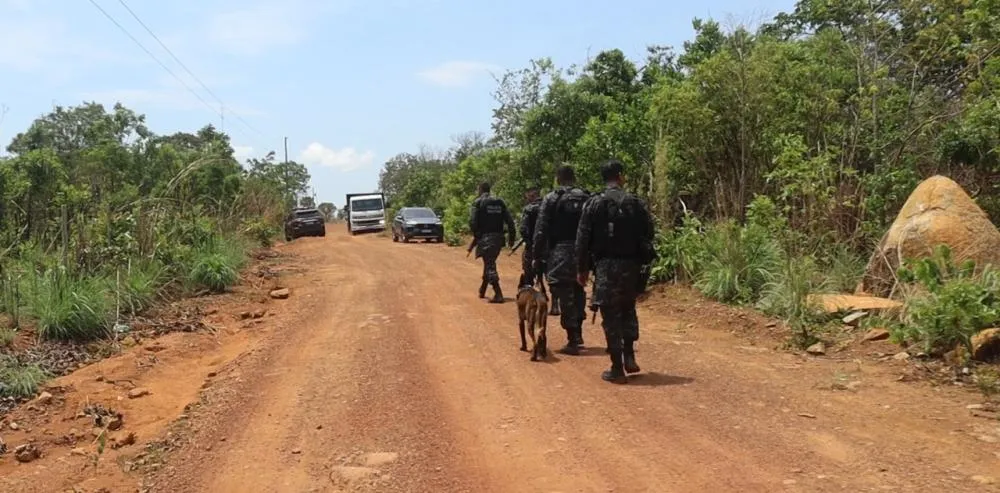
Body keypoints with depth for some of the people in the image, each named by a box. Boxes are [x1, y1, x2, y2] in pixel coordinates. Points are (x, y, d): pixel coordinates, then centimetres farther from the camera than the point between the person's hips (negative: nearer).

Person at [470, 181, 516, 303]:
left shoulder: (478, 202, -3)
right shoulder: (500, 202, 11)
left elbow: (472, 222, -13)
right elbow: (510, 221, 6)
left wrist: (476, 235, 1)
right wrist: (511, 237, 11)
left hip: (485, 238, -6)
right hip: (498, 237, 6)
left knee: (490, 265, -6)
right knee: (489, 262, 21)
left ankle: (498, 295, -16)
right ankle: (482, 290, 36)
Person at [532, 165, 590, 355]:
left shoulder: (551, 199, -4)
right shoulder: (587, 199, 6)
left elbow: (541, 231, -6)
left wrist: (537, 256, 0)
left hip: (560, 254, -4)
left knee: (565, 297, 0)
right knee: (578, 293, 20)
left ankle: (572, 341, 0)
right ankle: (578, 334, 27)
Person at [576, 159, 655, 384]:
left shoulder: (594, 204, -4)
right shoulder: (636, 203, 2)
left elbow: (583, 239, -5)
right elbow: (648, 236, 4)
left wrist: (582, 269, 4)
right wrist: (643, 265, 12)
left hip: (606, 266, -3)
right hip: (631, 265, 3)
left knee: (611, 317, 3)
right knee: (628, 310, 23)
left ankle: (617, 369, 5)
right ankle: (629, 357, 18)